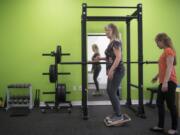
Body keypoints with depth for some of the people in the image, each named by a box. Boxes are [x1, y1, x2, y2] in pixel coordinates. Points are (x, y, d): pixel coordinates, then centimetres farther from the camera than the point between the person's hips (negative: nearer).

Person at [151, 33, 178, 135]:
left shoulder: (169, 51, -12)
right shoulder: (165, 52, 16)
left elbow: (169, 67, -20)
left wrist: (165, 82, -25)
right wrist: (157, 76, 35)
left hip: (169, 82, -10)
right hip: (163, 82, 10)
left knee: (171, 105, 0)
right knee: (160, 103, 11)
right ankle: (160, 126, 21)